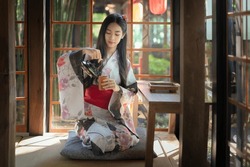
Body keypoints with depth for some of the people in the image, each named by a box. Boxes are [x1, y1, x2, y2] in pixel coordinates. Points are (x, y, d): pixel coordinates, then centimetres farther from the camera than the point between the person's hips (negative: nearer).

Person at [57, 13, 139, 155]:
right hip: (91, 112, -3)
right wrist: (82, 51, -30)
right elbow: (63, 62, -14)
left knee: (126, 139, -25)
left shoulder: (124, 62, 9)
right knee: (102, 139, -32)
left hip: (114, 113, 3)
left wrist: (118, 89, -17)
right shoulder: (91, 55, 0)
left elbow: (132, 92, 5)